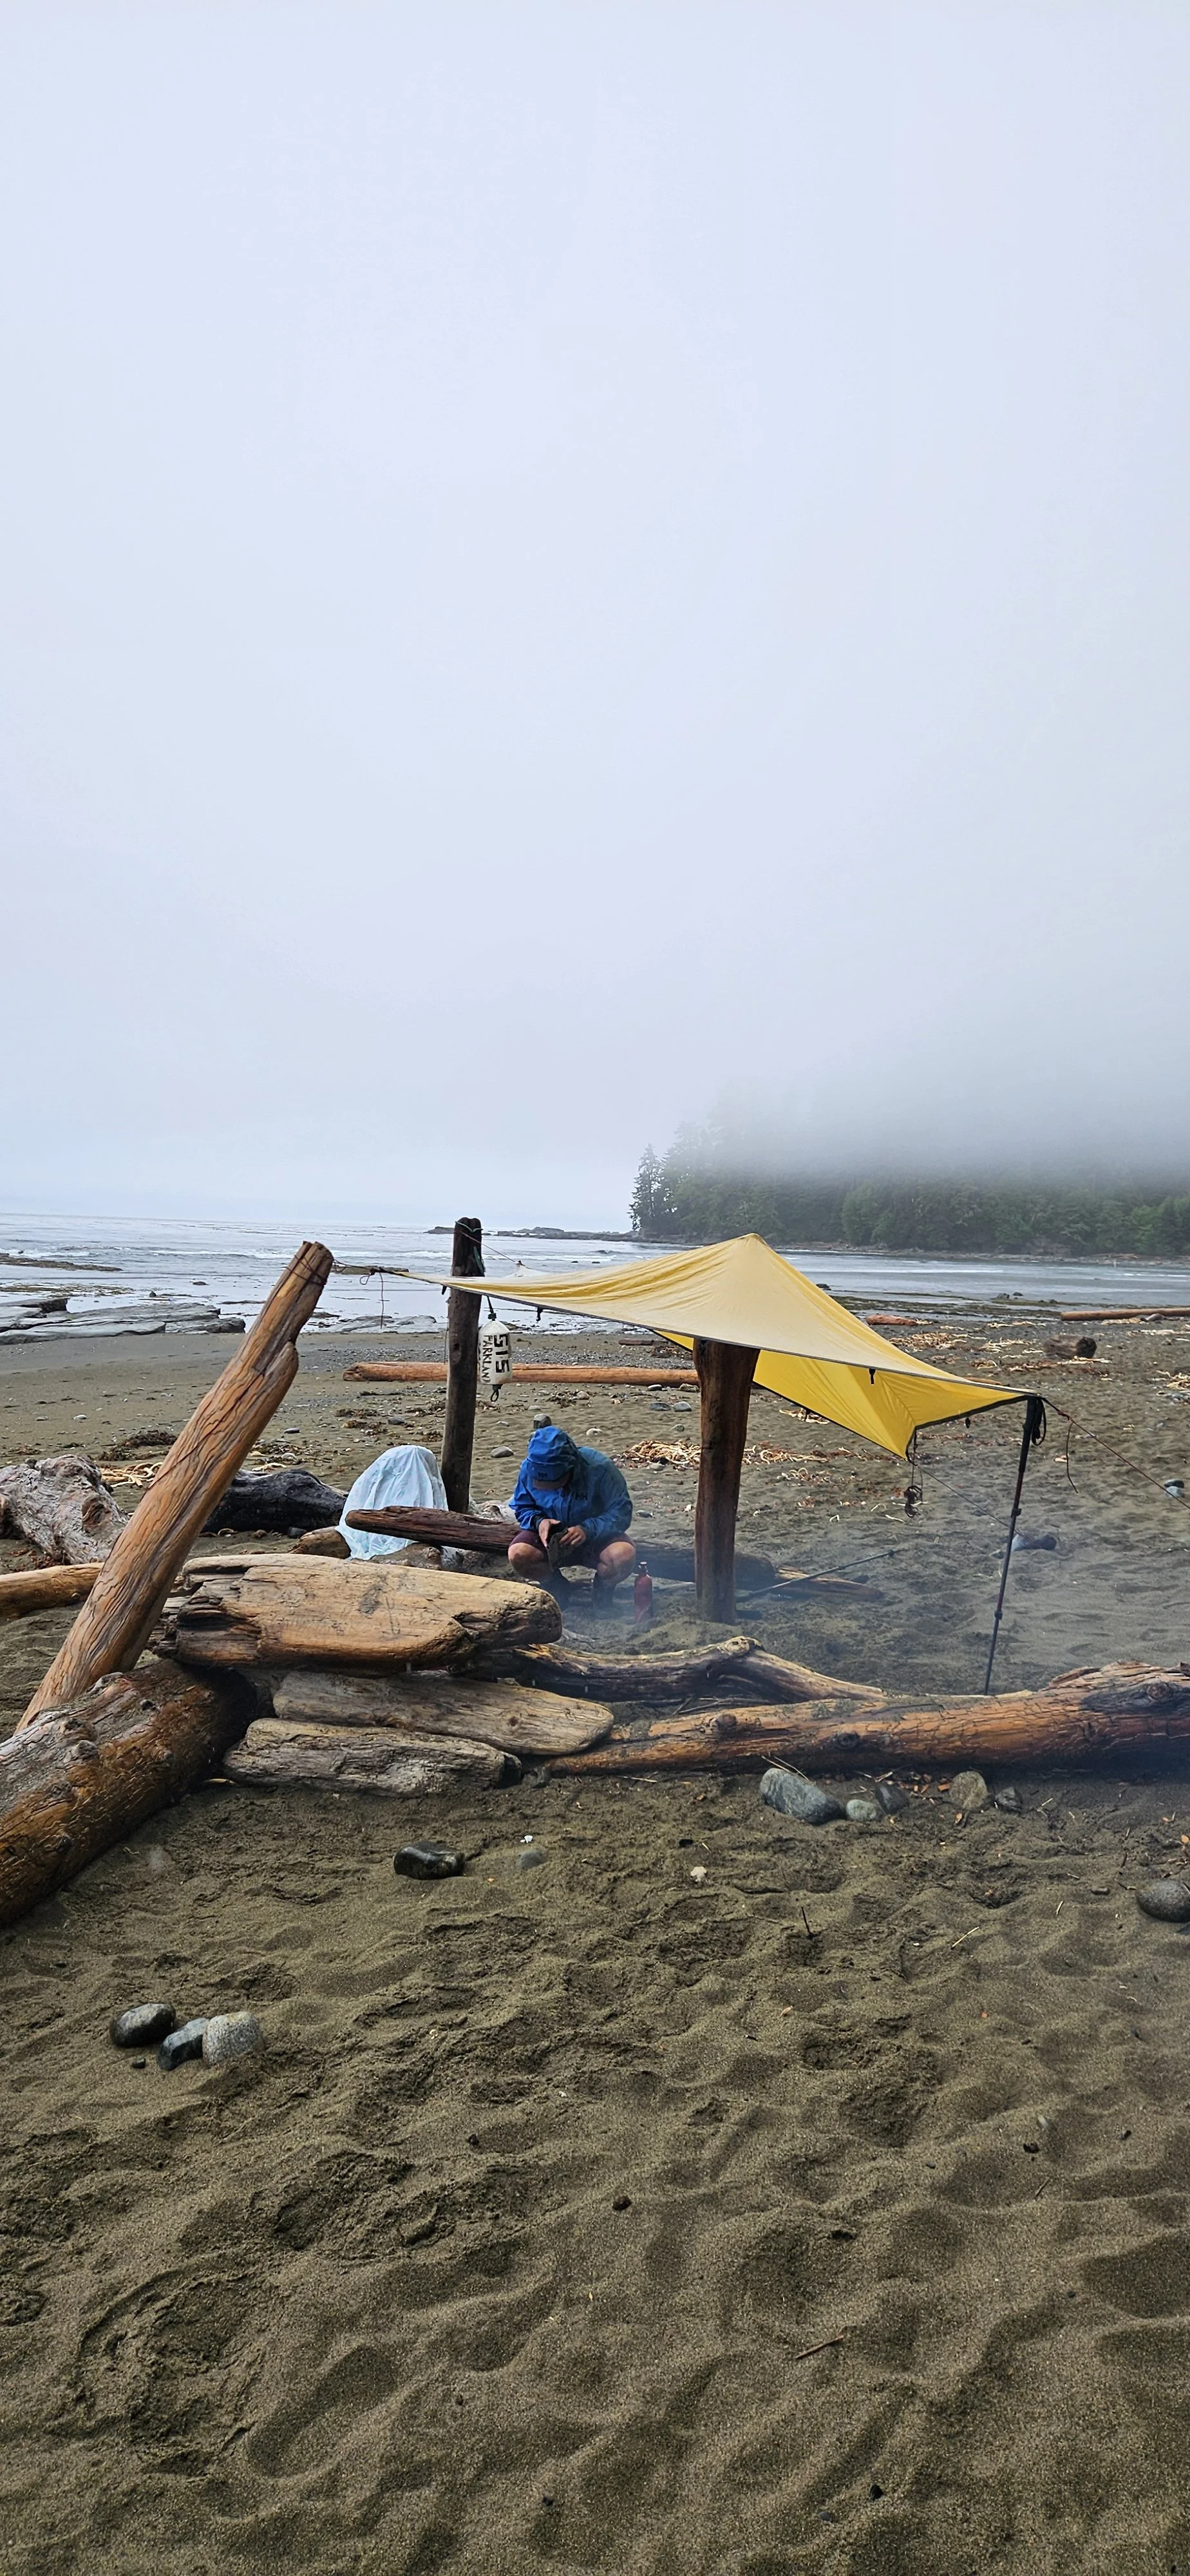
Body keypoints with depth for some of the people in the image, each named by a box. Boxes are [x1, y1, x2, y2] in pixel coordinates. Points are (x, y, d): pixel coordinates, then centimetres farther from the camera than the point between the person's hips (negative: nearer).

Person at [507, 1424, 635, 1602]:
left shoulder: (599, 1468, -25)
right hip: (550, 1536, 2)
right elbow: (522, 1507, 0)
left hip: (597, 1537, -2)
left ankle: (603, 1592, 2)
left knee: (624, 1555, -35)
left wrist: (587, 1529, -35)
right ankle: (557, 1588, 3)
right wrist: (539, 1521, -23)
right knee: (518, 1555, -29)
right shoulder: (529, 1469, -16)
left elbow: (622, 1511, -20)